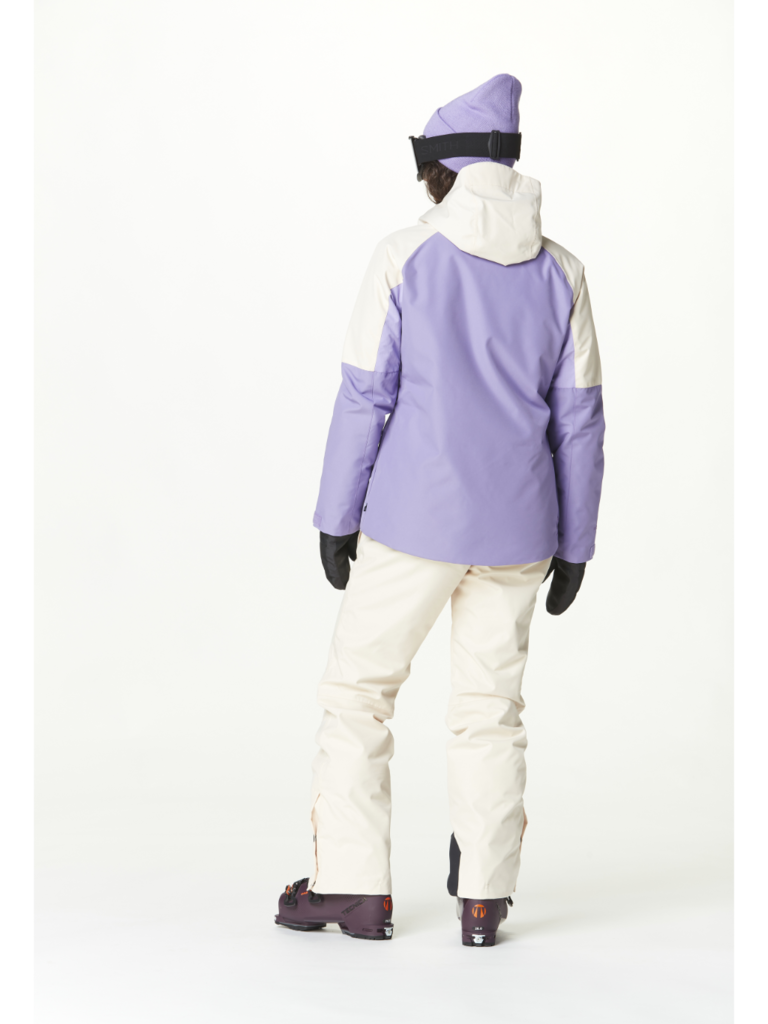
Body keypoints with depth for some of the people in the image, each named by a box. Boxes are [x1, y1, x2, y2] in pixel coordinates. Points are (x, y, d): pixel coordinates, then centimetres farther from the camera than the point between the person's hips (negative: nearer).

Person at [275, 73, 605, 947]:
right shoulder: (559, 272, 1)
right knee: (490, 707, 13)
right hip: (515, 529, 3)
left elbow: (364, 398, -9)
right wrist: (573, 545, 10)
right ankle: (483, 898, 14)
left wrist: (336, 518, 0)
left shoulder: (404, 259, -8)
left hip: (414, 522, -3)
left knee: (359, 689, 11)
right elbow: (578, 421, 2)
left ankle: (353, 885, 13)